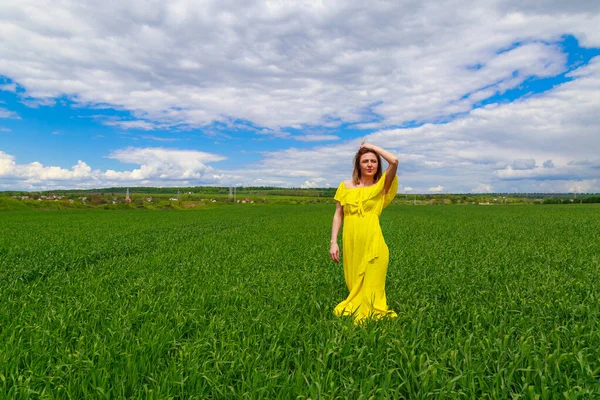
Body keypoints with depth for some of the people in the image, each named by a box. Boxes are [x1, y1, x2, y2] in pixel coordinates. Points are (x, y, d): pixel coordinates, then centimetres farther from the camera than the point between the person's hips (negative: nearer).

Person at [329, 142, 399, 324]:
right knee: (354, 286, 12)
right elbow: (338, 215, 8)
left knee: (370, 286, 2)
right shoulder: (346, 186, 8)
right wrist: (333, 242, 0)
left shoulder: (381, 186, 2)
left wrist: (372, 146, -1)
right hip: (351, 243, 2)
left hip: (373, 242, -2)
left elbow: (394, 161, -13)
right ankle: (355, 313, 29)